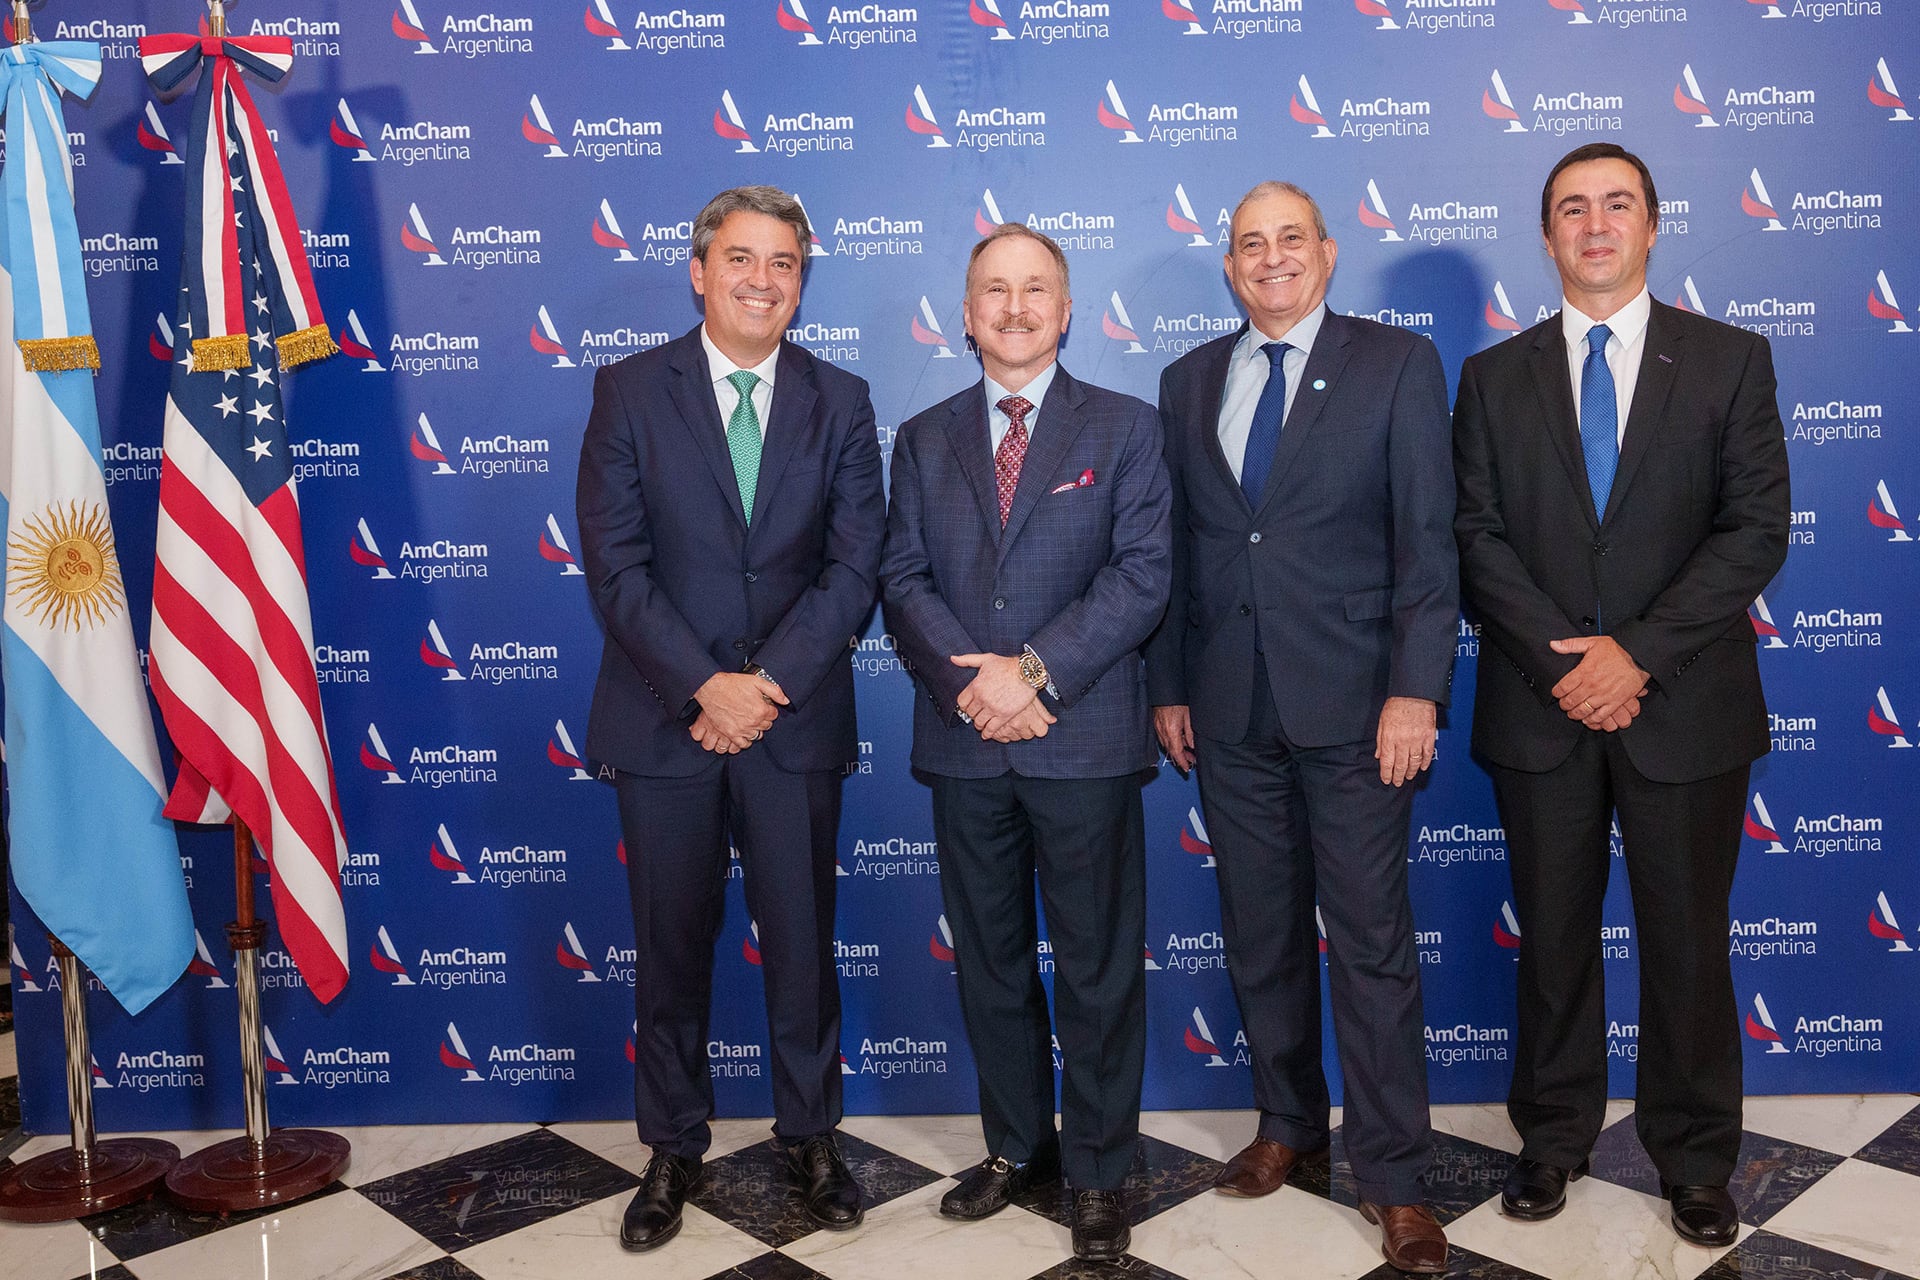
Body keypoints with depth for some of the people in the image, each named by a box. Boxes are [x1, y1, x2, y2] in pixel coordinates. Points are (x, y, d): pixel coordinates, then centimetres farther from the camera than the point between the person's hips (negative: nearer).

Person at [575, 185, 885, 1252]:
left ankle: (813, 1135, 28)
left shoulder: (842, 401, 5)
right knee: (673, 946, 10)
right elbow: (616, 564, -6)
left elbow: (856, 565, -3)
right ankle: (674, 1150, 27)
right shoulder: (630, 391, 1)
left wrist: (769, 681, -14)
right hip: (665, 720, 0)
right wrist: (703, 685, -15)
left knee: (803, 939, 9)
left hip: (796, 721, 1)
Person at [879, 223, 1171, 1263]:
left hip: (1085, 739, -3)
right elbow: (903, 579, 3)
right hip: (964, 745, 3)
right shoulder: (924, 439, 12)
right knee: (989, 959, 13)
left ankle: (1097, 1171, 20)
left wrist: (1037, 671, -16)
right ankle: (1016, 1145, 30)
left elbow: (1140, 575, -6)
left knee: (1098, 966, 5)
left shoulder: (1125, 427, 4)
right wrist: (970, 680, -13)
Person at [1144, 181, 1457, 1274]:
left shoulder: (1398, 363, 0)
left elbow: (1427, 538, -6)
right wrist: (1169, 686, 8)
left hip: (1351, 700, -4)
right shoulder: (1189, 382, 11)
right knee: (1260, 936, 13)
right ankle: (1289, 1124, 31)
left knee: (1372, 939, 1)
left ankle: (1393, 1174, 14)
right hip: (1230, 710, 4)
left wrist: (1416, 689, -13)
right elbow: (1176, 547, 12)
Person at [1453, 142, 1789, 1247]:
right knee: (1554, 937, 12)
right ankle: (1555, 1139, 28)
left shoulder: (1731, 360, 3)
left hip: (1685, 706, -1)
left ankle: (1698, 1161, 27)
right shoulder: (1494, 377, 7)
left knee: (1688, 940, 9)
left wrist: (1637, 653, -15)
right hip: (1542, 707, 1)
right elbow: (1479, 537, 0)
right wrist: (1562, 660, -13)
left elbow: (1756, 528, -5)